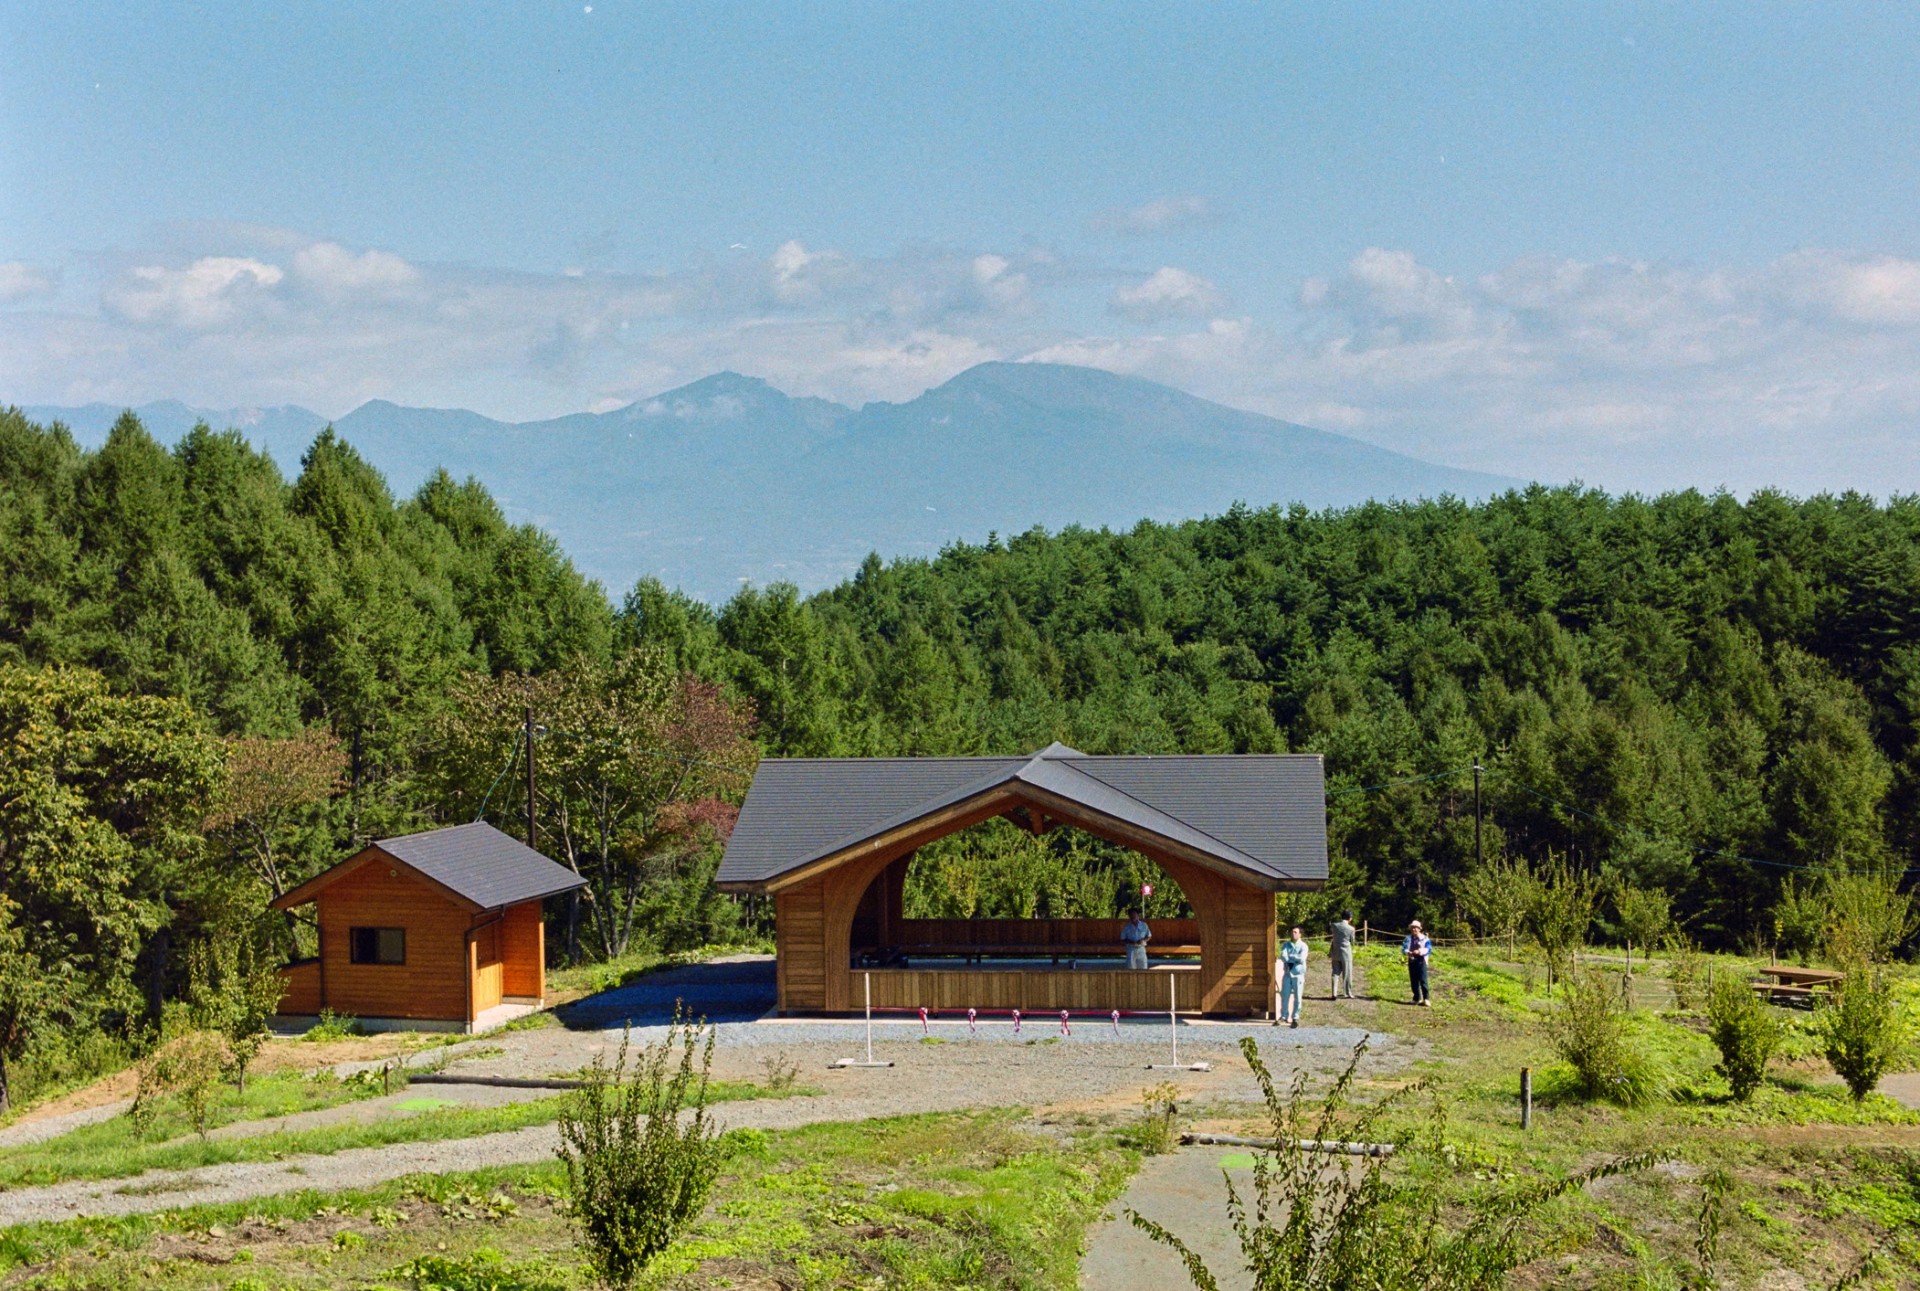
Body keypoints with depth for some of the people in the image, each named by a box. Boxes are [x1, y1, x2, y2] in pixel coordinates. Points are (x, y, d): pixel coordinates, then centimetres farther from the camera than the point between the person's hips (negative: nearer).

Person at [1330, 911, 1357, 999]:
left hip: (1335, 953, 3)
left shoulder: (1334, 925, -5)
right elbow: (1352, 942, -1)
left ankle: (1334, 994, 2)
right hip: (1346, 953, -3)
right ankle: (1349, 994, 15)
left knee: (1336, 974, 7)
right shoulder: (1350, 929, -14)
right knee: (1347, 975, 9)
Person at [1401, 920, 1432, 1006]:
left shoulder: (1424, 939, -1)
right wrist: (1407, 952, -20)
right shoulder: (1408, 938, 10)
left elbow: (1428, 949, -9)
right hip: (1411, 960, 4)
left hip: (1421, 961, -4)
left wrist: (1419, 951, -26)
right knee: (1413, 981, 7)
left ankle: (1426, 999, -12)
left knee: (1423, 980, -11)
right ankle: (1417, 998, 18)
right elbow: (1403, 948, 3)